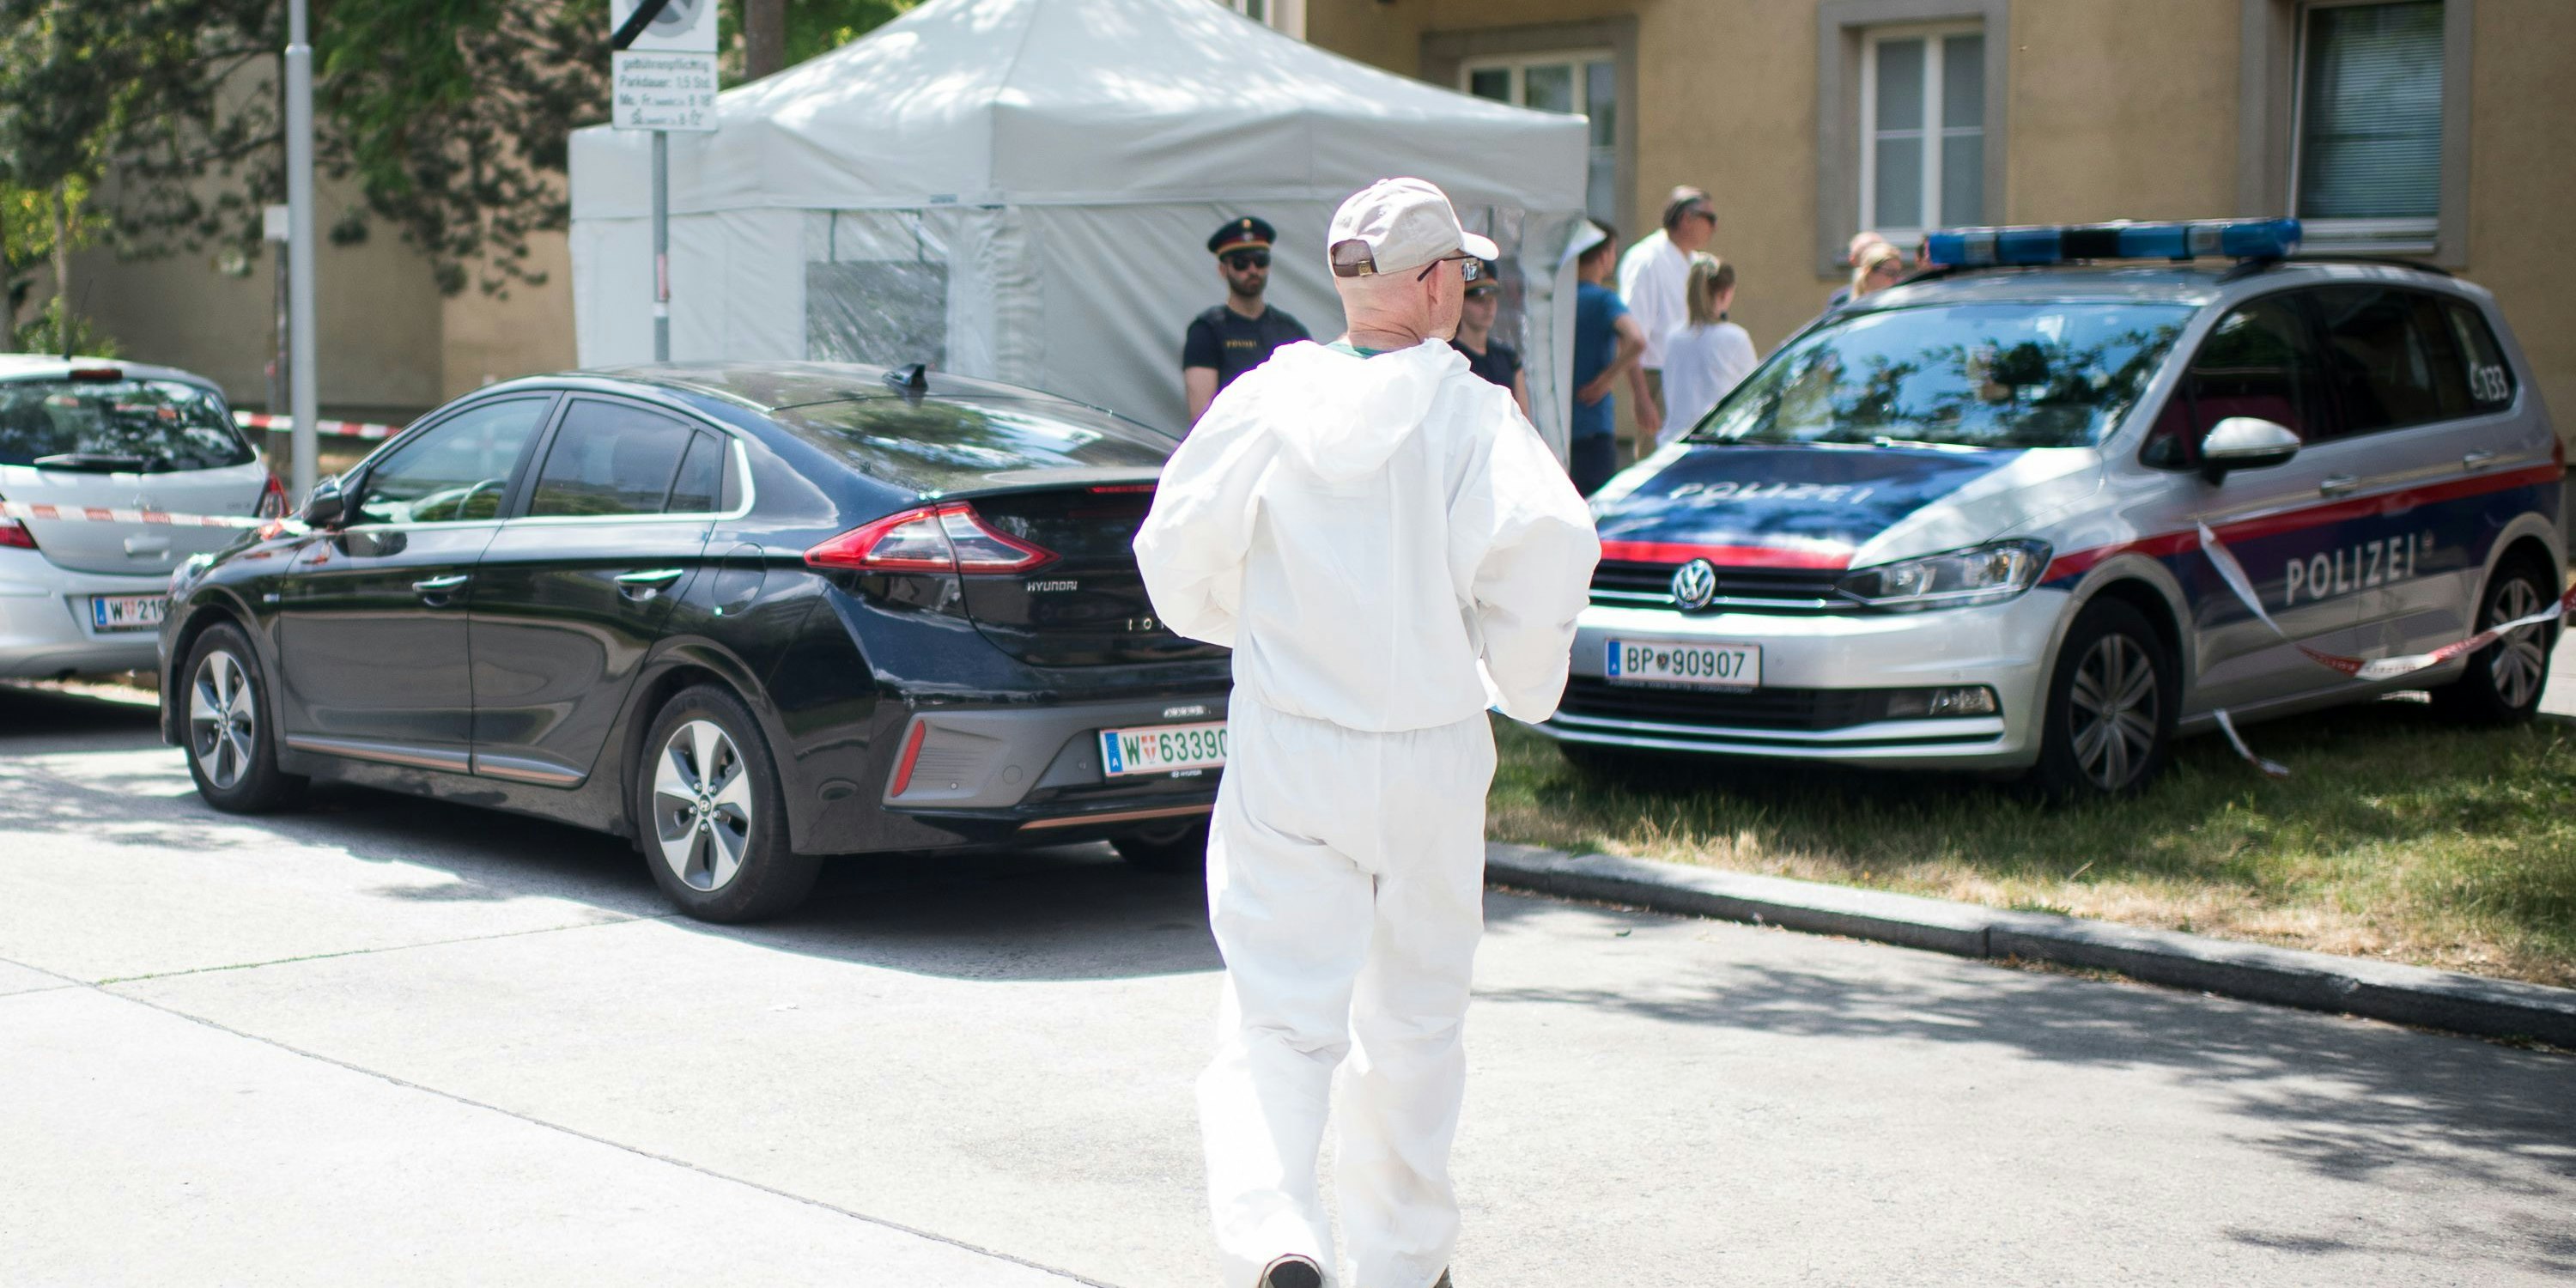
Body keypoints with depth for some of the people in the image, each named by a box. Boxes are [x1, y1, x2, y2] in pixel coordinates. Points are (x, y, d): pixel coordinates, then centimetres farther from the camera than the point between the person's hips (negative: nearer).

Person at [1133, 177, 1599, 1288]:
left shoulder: (1266, 400, -1)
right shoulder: (1471, 414, -6)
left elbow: (1176, 556, 3)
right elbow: (1547, 542, -19)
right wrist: (1525, 676, 0)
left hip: (1284, 750, 0)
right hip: (1429, 754, 0)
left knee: (1276, 1014, 0)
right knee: (1412, 1020, 16)